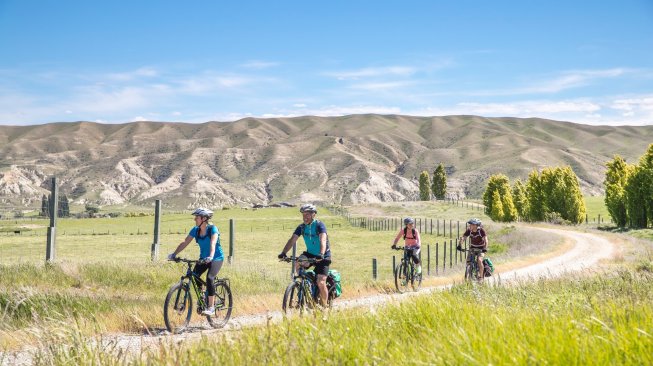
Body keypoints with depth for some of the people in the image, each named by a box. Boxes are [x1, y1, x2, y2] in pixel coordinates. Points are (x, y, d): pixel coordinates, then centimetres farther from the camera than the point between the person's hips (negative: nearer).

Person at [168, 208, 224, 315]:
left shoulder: (212, 229, -18)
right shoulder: (195, 230, -2)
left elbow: (213, 243, -34)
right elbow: (185, 243, -7)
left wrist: (211, 256, -50)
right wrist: (174, 254, -19)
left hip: (216, 258, -6)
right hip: (203, 258, 6)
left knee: (209, 278, -25)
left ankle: (211, 306, -19)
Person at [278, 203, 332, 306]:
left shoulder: (319, 225, -19)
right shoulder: (301, 227, -4)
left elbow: (323, 240, -33)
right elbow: (292, 240, -13)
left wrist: (321, 254, -51)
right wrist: (283, 253, -28)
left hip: (323, 257, -5)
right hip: (310, 254, 5)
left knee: (321, 282, -17)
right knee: (297, 263, -23)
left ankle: (324, 306, -2)